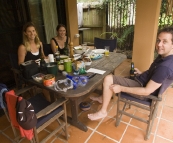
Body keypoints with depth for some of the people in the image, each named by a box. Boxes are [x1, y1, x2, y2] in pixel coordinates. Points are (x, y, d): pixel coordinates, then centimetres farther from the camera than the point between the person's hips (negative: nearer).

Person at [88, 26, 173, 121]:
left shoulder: (165, 66, -31)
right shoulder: (164, 56, -1)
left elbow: (147, 91, -28)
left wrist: (121, 88, -26)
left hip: (142, 89, -10)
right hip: (142, 82, 10)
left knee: (108, 79, -18)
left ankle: (103, 112, -4)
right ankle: (104, 98, 30)